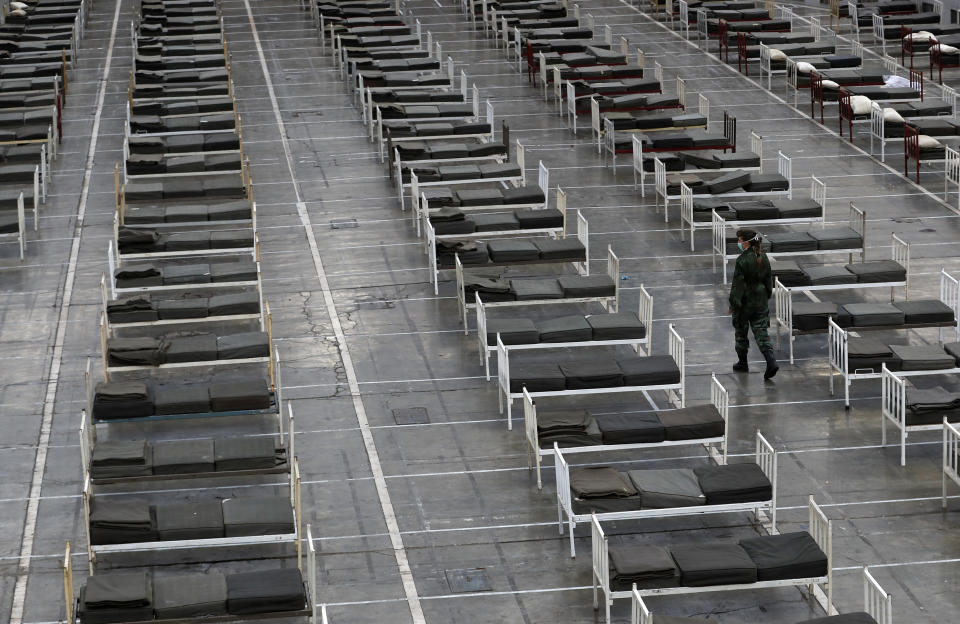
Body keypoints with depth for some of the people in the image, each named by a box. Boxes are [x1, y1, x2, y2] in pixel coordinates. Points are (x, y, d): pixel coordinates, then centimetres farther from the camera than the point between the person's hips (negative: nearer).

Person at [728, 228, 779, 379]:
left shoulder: (742, 260, -20)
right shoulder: (763, 257, 2)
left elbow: (738, 284, -19)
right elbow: (769, 279, 10)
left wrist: (733, 304, -13)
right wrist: (767, 296, 21)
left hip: (745, 301, -6)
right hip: (761, 301, 6)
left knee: (741, 332, 13)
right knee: (761, 332, 6)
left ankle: (743, 363, 25)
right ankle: (771, 362, -9)